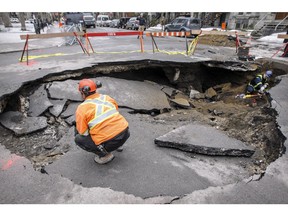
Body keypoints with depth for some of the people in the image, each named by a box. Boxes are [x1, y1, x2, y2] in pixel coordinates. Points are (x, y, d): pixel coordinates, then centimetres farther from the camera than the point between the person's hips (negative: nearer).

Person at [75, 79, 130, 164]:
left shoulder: (81, 108, -4)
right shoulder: (107, 98, 10)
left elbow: (83, 133, -2)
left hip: (110, 142, -6)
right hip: (125, 133, 6)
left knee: (78, 139, 12)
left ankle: (105, 155, 7)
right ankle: (118, 145, 26)